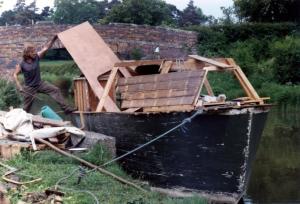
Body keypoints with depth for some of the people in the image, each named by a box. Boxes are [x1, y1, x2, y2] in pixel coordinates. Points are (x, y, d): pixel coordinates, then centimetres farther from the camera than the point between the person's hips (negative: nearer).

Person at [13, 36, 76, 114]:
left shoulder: (37, 57, -7)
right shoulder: (22, 64, -16)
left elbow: (46, 48, -11)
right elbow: (15, 75, -7)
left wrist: (54, 38, -22)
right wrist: (19, 87, -15)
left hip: (40, 84, 4)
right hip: (29, 88, -4)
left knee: (55, 90, -9)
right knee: (27, 107, 5)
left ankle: (65, 108, -9)